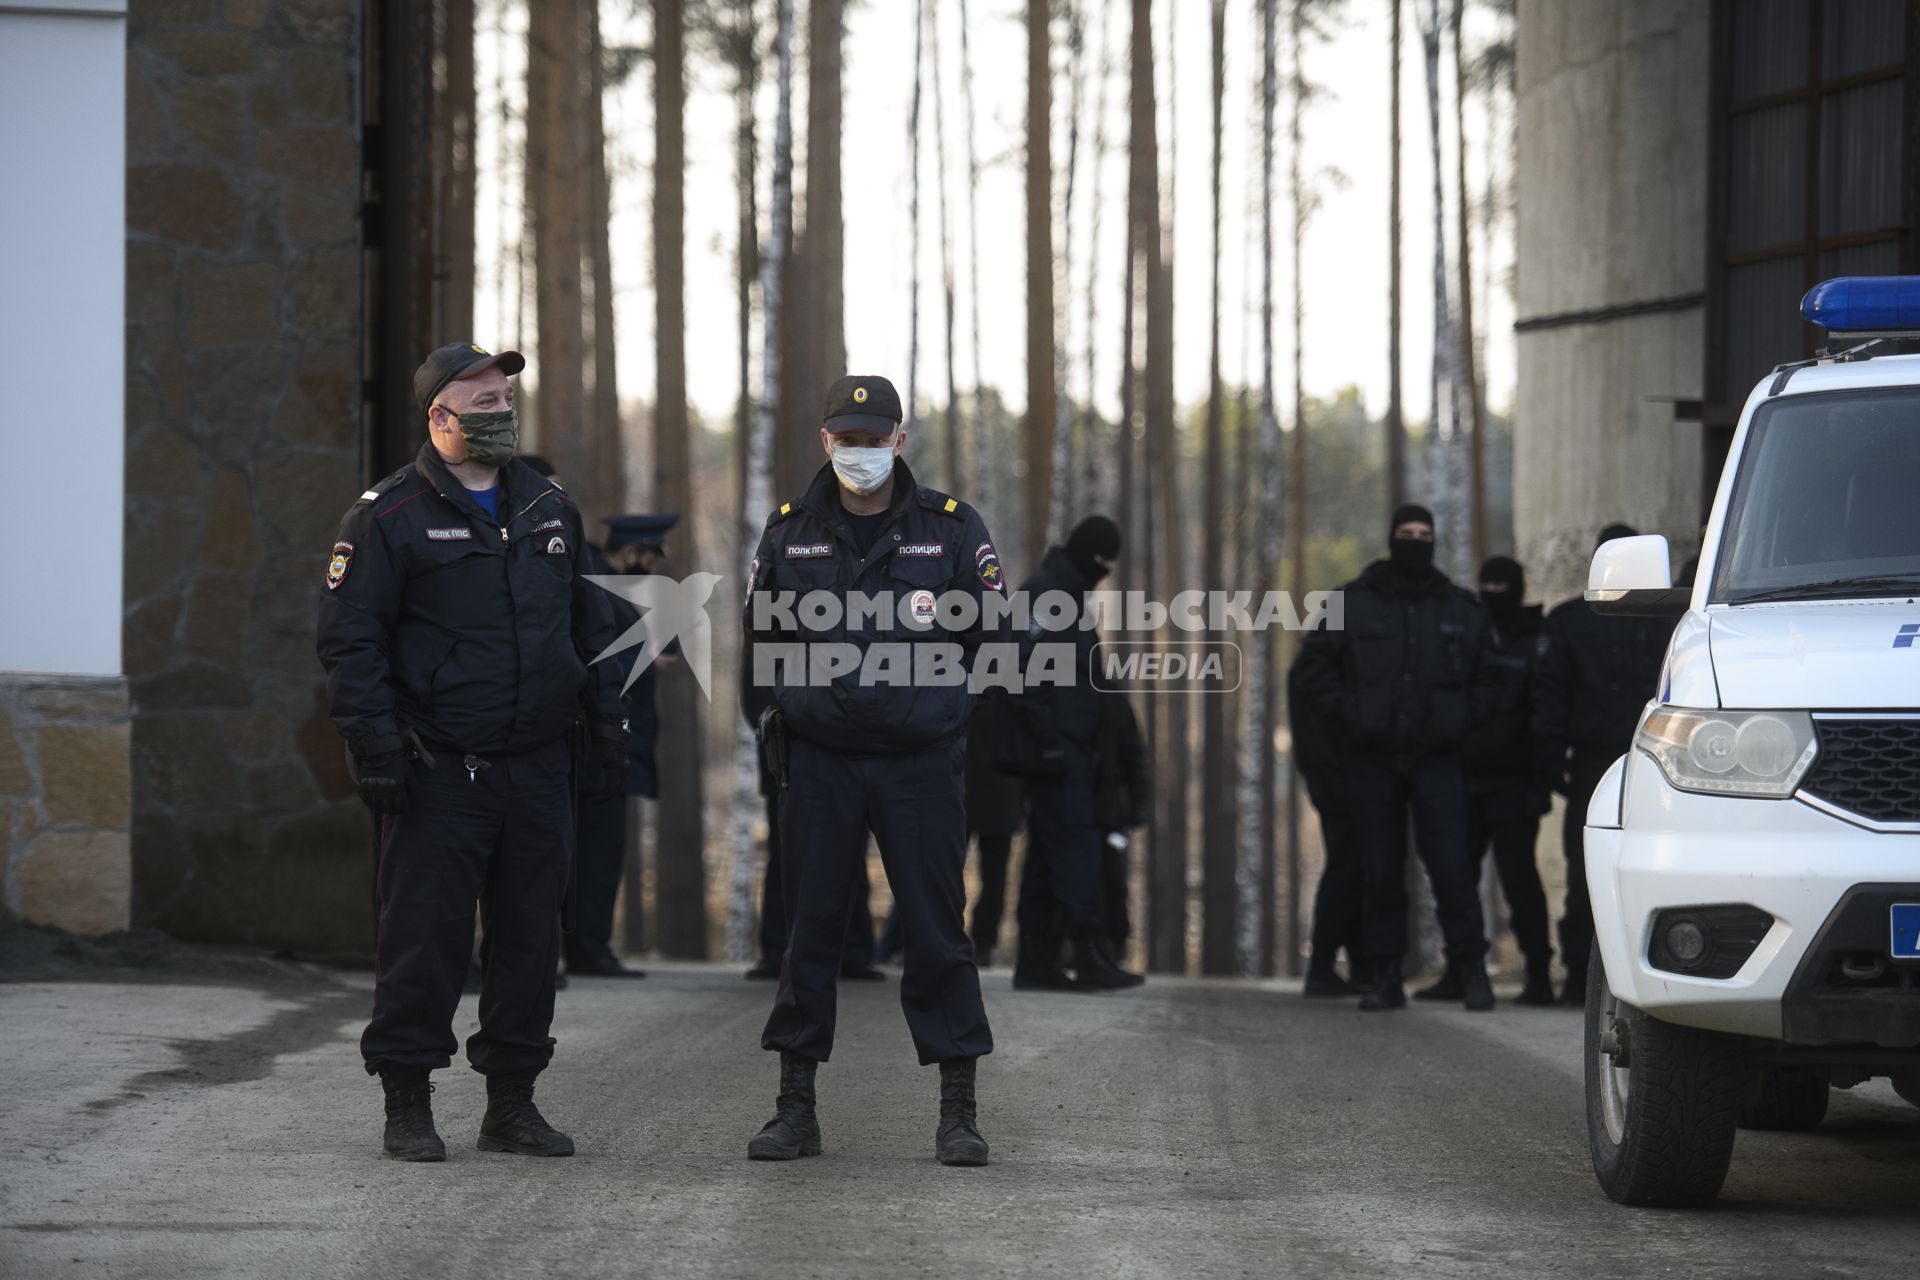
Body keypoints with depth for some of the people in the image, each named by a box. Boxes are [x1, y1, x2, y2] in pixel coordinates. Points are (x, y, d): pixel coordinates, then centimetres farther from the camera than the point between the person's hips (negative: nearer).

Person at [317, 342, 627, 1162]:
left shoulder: (550, 509, 14)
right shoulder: (392, 516, -5)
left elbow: (588, 623, 23)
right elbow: (349, 636, -7)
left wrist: (605, 716, 16)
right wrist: (372, 740, -14)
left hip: (537, 769, 6)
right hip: (438, 771, -5)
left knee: (530, 935, 7)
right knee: (423, 936, -4)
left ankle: (512, 1101, 16)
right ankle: (408, 1106, 4)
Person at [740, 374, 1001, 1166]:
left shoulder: (952, 528, 1)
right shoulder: (788, 532, 7)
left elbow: (994, 634, 7)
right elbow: (760, 642, 17)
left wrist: (932, 694, 1)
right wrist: (791, 708, 8)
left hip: (921, 762, -2)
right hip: (818, 764, 2)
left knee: (937, 930, -2)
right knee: (809, 930, 4)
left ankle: (959, 1112, 3)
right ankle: (796, 1108, 10)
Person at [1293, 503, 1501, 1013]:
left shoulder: (1461, 610, 11)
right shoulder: (1353, 603, 5)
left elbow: (1487, 678, 19)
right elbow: (1314, 664, 9)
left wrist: (1463, 719, 2)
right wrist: (1345, 713, -4)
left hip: (1437, 759, 0)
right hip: (1372, 757, 0)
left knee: (1451, 866, -10)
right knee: (1379, 871, 1)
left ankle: (1471, 970, -6)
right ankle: (1385, 978, 6)